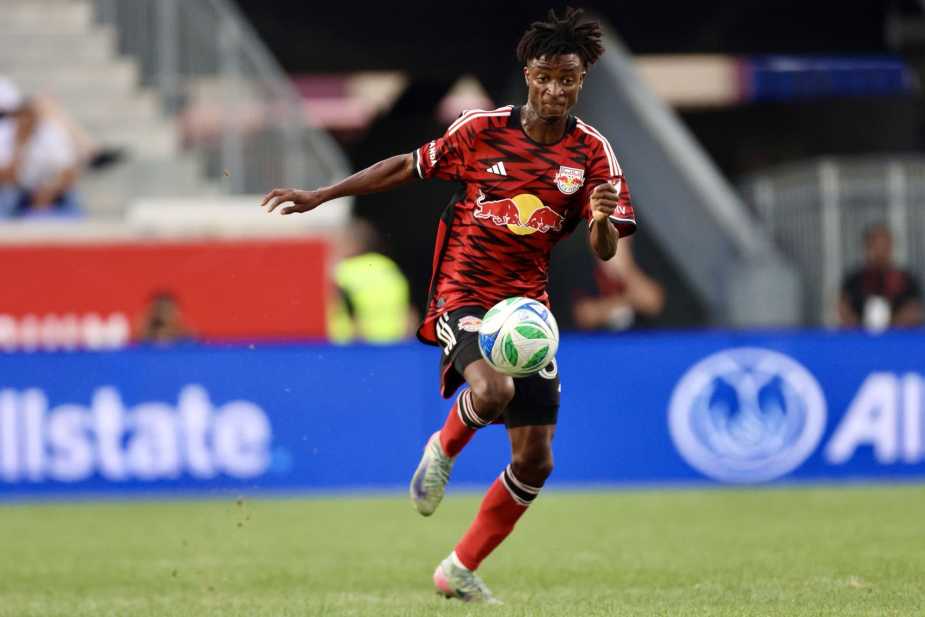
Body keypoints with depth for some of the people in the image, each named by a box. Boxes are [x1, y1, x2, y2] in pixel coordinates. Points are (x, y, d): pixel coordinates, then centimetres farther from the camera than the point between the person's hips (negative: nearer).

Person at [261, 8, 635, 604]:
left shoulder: (591, 151, 0)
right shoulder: (482, 129, -3)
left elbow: (604, 251, -3)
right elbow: (408, 167, 8)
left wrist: (602, 222, -27)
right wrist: (318, 197, 8)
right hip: (464, 294, -3)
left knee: (535, 461, 1)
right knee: (492, 391, -35)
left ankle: (461, 570, 19)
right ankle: (443, 449, 0)